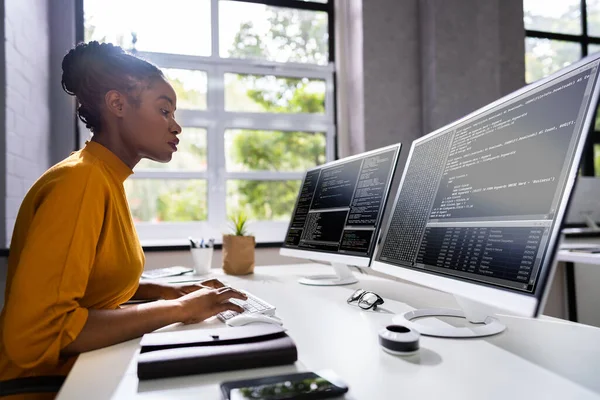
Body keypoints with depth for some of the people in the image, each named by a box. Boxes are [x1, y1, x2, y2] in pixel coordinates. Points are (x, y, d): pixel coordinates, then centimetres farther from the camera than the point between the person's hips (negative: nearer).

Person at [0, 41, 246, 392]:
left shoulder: (108, 180, 5)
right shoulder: (80, 179, -21)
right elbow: (32, 334, -28)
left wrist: (171, 292, -1)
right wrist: (176, 310, -23)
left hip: (84, 365, 7)